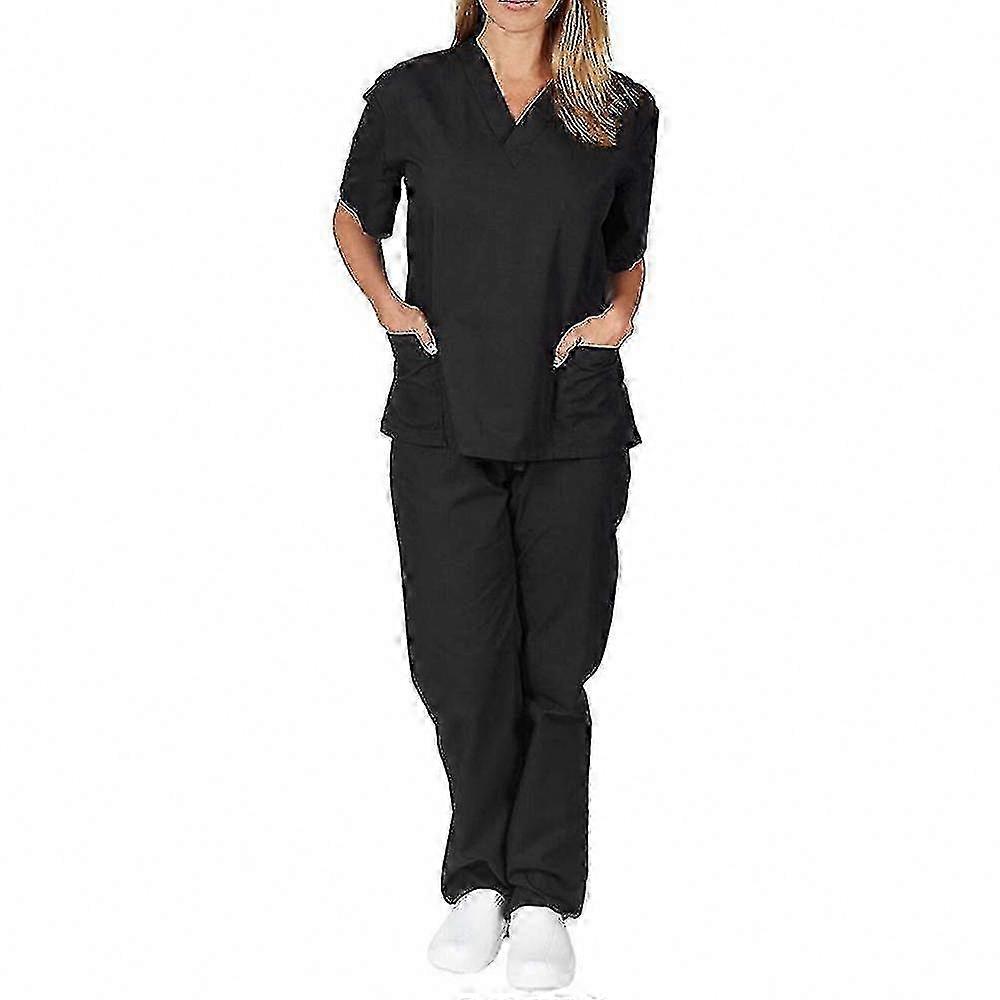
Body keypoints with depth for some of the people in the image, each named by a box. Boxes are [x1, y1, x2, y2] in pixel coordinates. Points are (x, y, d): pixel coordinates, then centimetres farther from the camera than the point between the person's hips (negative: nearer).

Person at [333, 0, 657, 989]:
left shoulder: (622, 111, 7)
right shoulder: (411, 96, 6)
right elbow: (354, 214, 20)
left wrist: (620, 310, 1)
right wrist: (387, 303, 3)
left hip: (573, 424, 0)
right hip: (443, 416, 0)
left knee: (555, 665, 2)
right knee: (461, 658, -1)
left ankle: (542, 899, 13)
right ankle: (480, 880, 17)